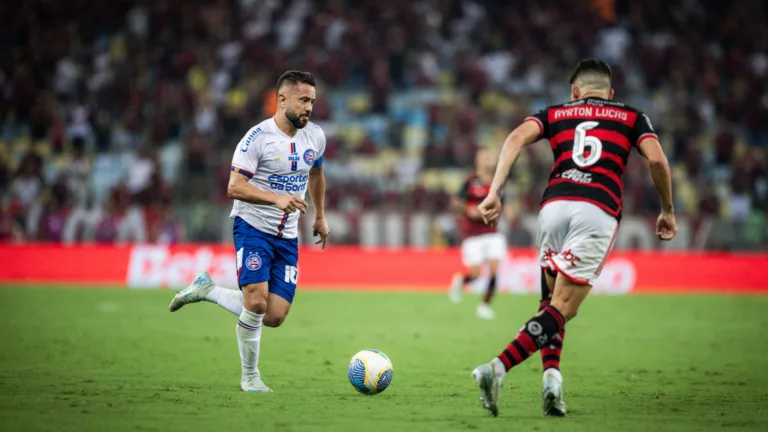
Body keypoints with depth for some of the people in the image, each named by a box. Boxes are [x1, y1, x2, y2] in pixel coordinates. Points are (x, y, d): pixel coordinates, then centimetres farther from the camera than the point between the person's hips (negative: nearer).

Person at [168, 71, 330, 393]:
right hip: (252, 225, -6)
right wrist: (277, 199, -33)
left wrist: (320, 217, 29)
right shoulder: (258, 137, -15)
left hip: (287, 237, 6)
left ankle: (208, 290, 19)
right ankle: (250, 377, 0)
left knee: (274, 317, -3)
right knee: (256, 302, -20)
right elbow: (234, 188, -21)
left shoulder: (315, 137, 4)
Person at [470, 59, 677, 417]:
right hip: (598, 211, -2)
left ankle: (551, 373, -4)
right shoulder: (632, 117, 22)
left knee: (551, 301, 20)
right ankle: (497, 368, -24)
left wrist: (494, 193, -2)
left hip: (554, 205, 2)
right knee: (562, 309, -5)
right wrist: (667, 210, 18)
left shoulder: (555, 113, 23)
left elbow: (516, 138, 4)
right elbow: (656, 160, 5)